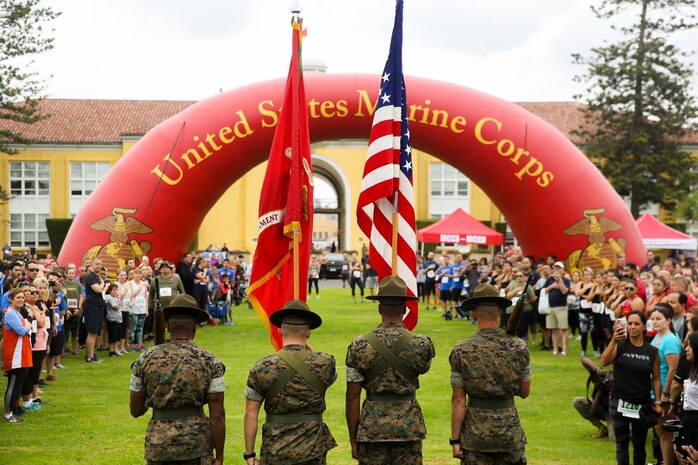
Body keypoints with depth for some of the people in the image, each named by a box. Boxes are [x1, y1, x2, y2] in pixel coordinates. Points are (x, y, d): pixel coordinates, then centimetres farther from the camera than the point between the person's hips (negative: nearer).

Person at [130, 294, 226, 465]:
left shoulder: (145, 360, -1)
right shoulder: (210, 362, -6)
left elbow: (136, 411, 6)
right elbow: (217, 416, -8)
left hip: (157, 446, 2)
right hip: (196, 445, -2)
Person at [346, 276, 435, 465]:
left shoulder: (359, 345, -7)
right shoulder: (420, 343, -6)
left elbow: (352, 396, -5)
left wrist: (353, 439, 3)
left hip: (372, 428, 0)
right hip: (409, 426, 0)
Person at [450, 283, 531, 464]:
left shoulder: (461, 351, -9)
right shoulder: (518, 347, -5)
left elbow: (458, 400, -7)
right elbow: (524, 392, 5)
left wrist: (455, 439, -2)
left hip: (475, 433, -1)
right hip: (510, 430, 1)